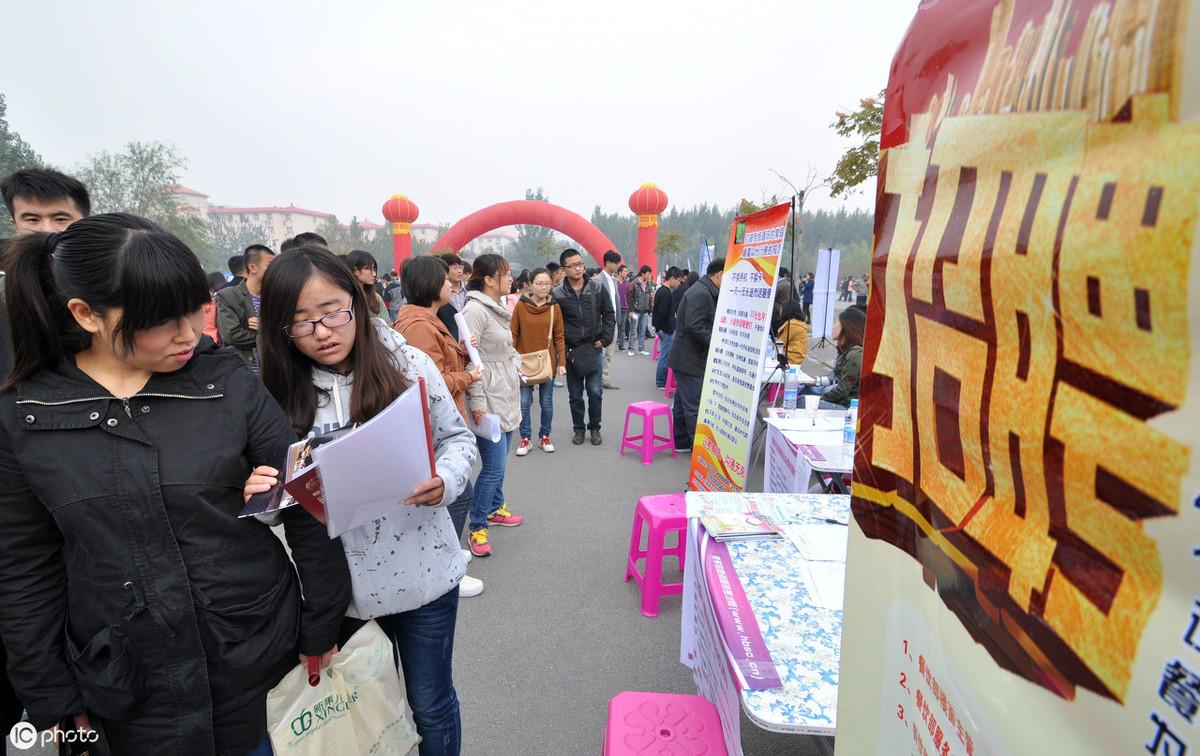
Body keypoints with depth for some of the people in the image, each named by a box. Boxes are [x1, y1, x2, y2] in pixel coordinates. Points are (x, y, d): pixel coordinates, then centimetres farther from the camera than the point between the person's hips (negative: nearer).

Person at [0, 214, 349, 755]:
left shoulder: (229, 385, -11)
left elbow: (308, 510, -6)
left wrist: (321, 626, -2)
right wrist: (50, 696, 5)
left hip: (259, 658, 0)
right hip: (129, 692, 1)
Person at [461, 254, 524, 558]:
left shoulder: (498, 309, 12)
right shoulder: (475, 310, -16)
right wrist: (477, 402, -19)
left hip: (508, 396, 9)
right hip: (490, 399, -9)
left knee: (500, 462, 18)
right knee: (493, 467, -5)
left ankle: (495, 508, 35)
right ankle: (477, 527, 10)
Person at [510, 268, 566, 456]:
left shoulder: (554, 307, -1)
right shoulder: (521, 305, -4)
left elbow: (559, 337, 0)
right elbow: (513, 334, -2)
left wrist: (562, 362, -4)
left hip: (548, 362, 1)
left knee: (546, 402, 9)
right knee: (524, 403, 2)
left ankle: (545, 437, 25)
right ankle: (525, 439, 17)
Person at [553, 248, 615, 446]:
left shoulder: (597, 288, -1)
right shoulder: (557, 294, -5)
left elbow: (609, 315, 5)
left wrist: (605, 339, -3)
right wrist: (563, 348, -6)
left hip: (594, 349, 0)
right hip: (570, 351, 0)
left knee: (595, 392, 2)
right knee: (575, 395, 9)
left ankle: (595, 428, 22)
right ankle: (578, 428, 26)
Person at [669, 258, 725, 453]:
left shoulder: (705, 291, 16)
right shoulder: (701, 293, -18)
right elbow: (694, 326, -26)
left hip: (687, 358, 11)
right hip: (691, 360, -11)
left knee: (683, 403, 17)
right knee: (695, 407, -4)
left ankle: (681, 442, 28)